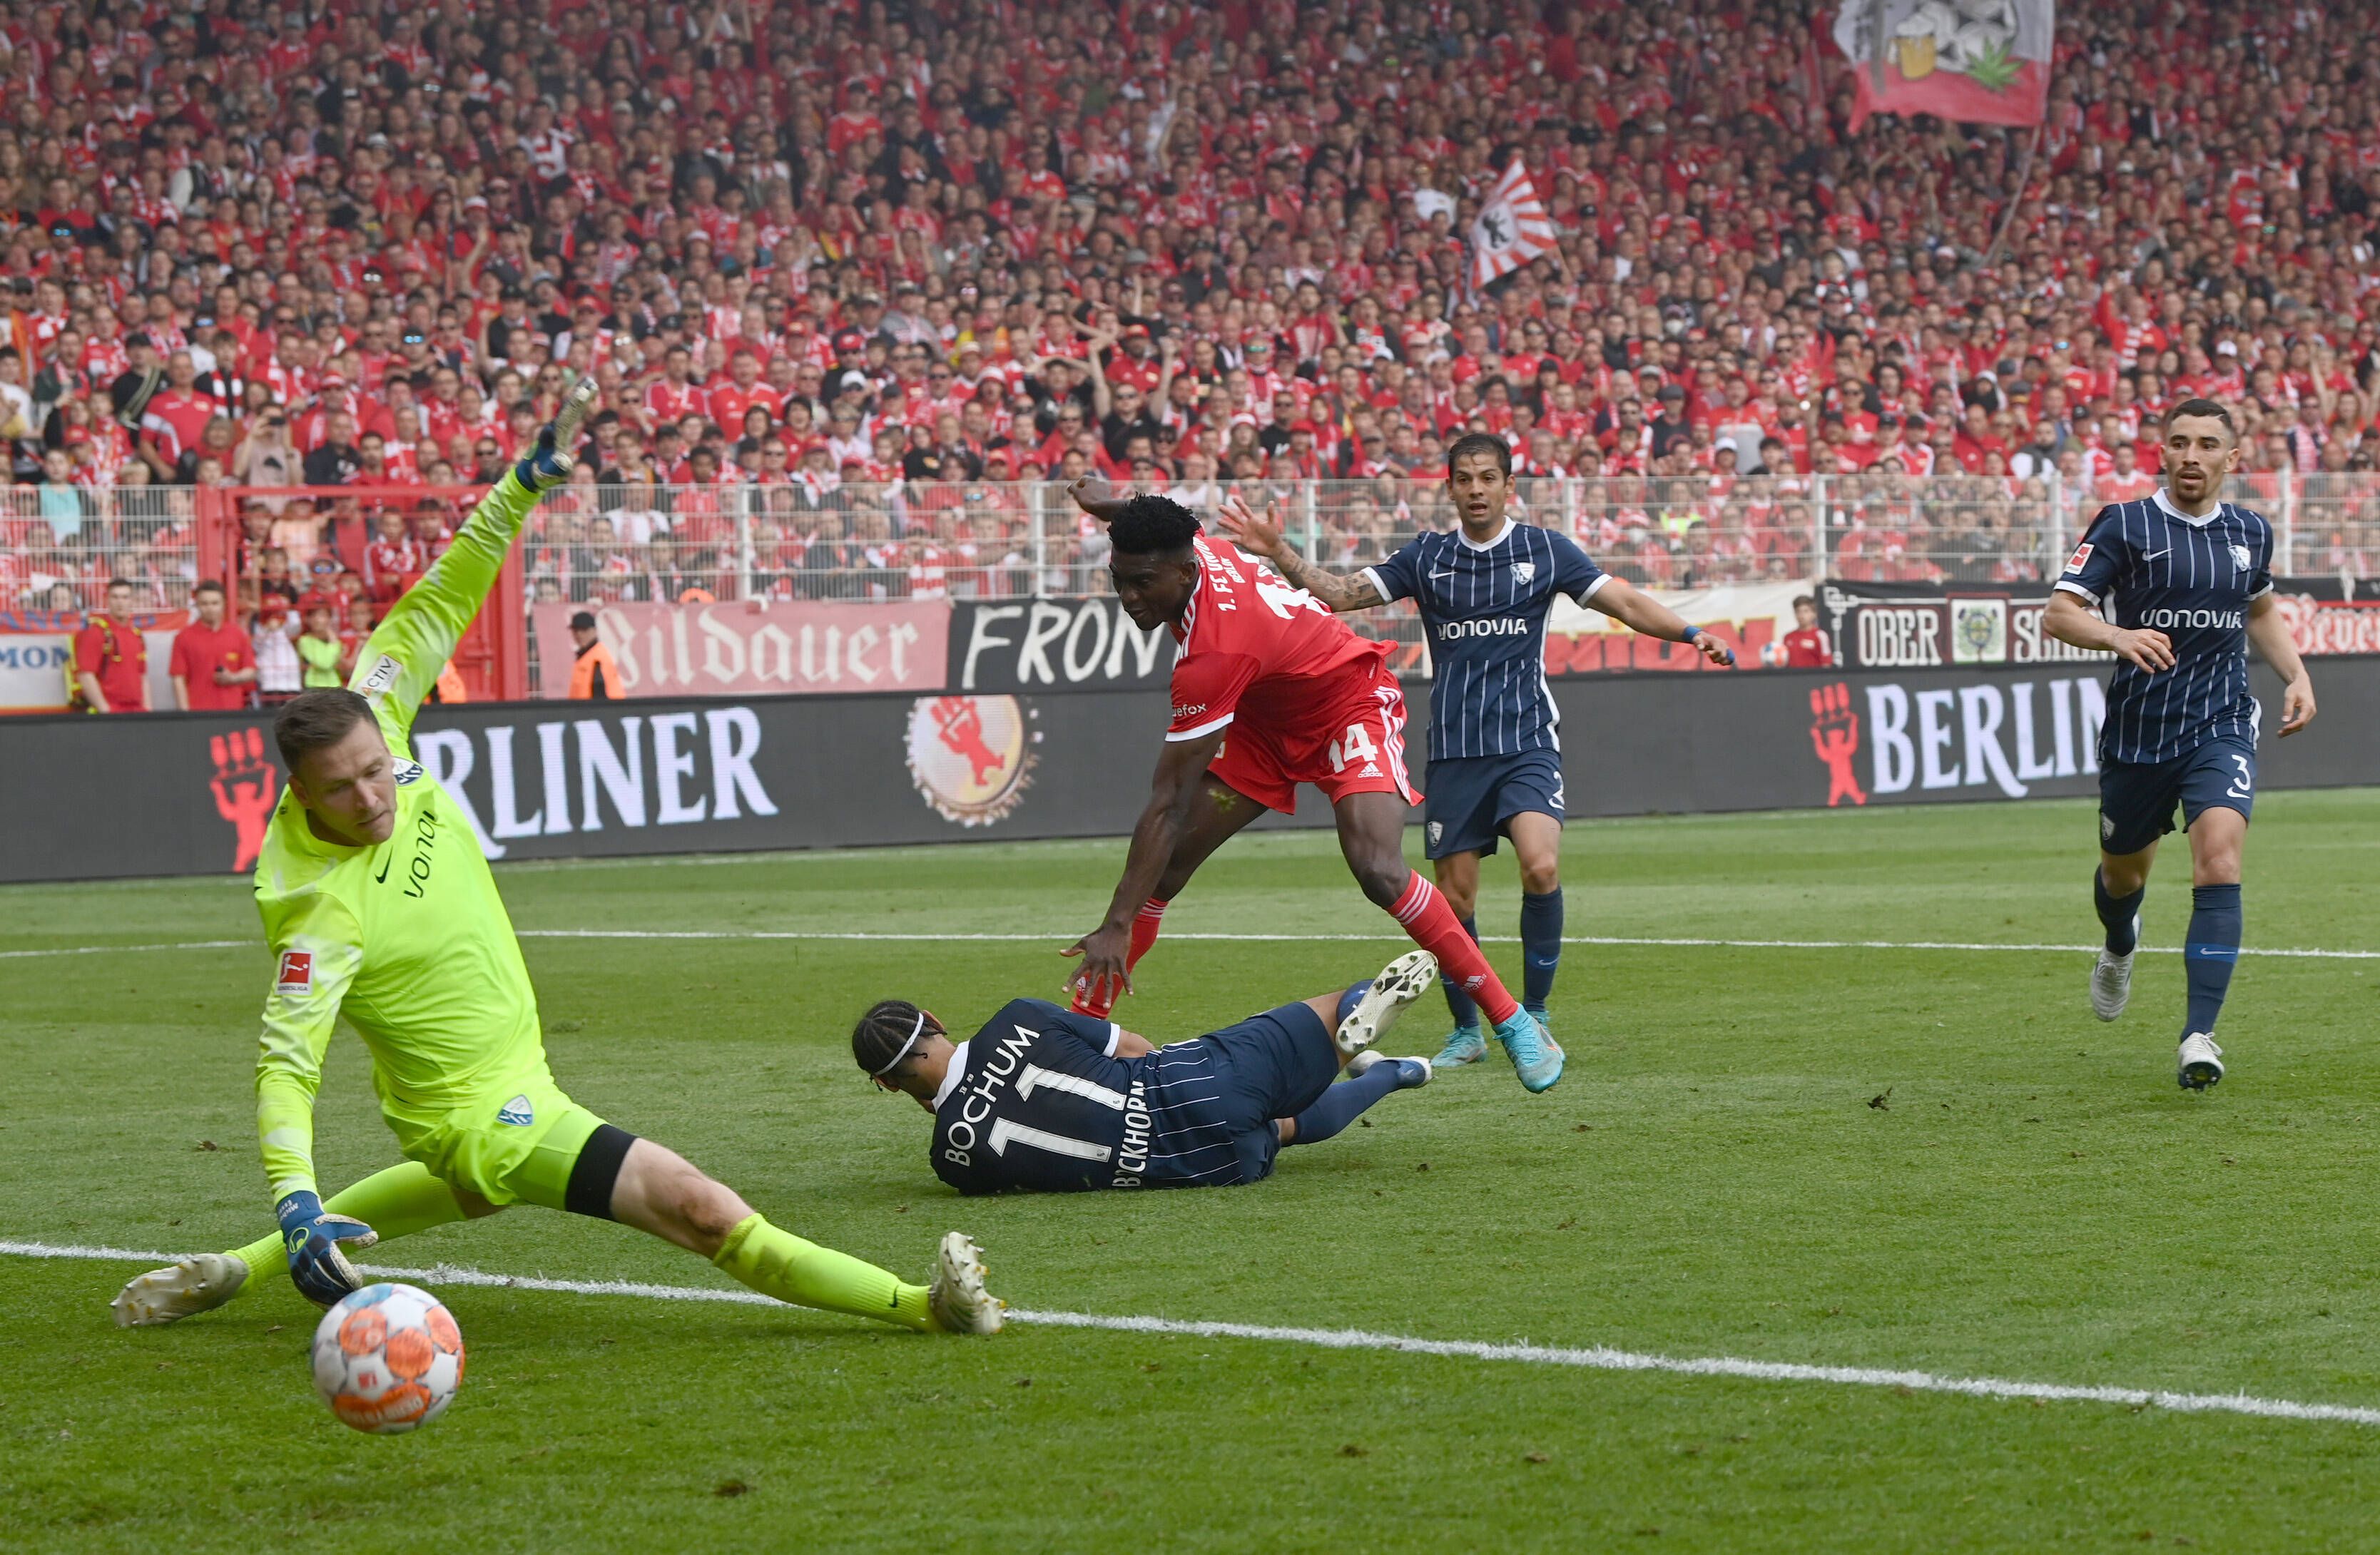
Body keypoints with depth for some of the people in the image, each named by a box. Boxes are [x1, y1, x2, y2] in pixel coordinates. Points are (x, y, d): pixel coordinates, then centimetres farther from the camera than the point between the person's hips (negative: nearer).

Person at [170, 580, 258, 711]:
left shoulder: (238, 633, 9)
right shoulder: (184, 637, 3)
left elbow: (251, 672, 14)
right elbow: (179, 680, 1)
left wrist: (233, 678, -7)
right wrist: (185, 713, -8)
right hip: (198, 712, -2)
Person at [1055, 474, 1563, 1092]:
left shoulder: (1214, 655, -39)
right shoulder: (1189, 548, -19)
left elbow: (1168, 806, -37)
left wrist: (1119, 925, -35)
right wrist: (1115, 509, 29)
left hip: (1351, 709, -9)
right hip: (1267, 719, 9)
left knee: (1377, 869, -30)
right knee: (1167, 862, -2)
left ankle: (1512, 1021, -19)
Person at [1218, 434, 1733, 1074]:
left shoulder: (1545, 549, 4)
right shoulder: (1426, 558, 9)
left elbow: (1627, 603, 3)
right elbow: (1339, 593, 6)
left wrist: (1692, 634, -12)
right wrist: (1278, 553, -7)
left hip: (1526, 740, -2)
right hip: (1454, 750, 2)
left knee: (1541, 867, -22)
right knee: (1455, 896, 2)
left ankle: (1533, 1013, -7)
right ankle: (1467, 1029, 18)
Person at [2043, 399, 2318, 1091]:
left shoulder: (2250, 532, 7)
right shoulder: (2125, 526, -6)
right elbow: (2058, 613, -13)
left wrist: (2296, 675, 11)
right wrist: (2118, 636, -33)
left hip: (2221, 726, 1)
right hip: (2138, 728, -1)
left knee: (2219, 860, -21)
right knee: (2125, 869, 17)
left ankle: (2199, 1036, -23)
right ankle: (2120, 948, 56)